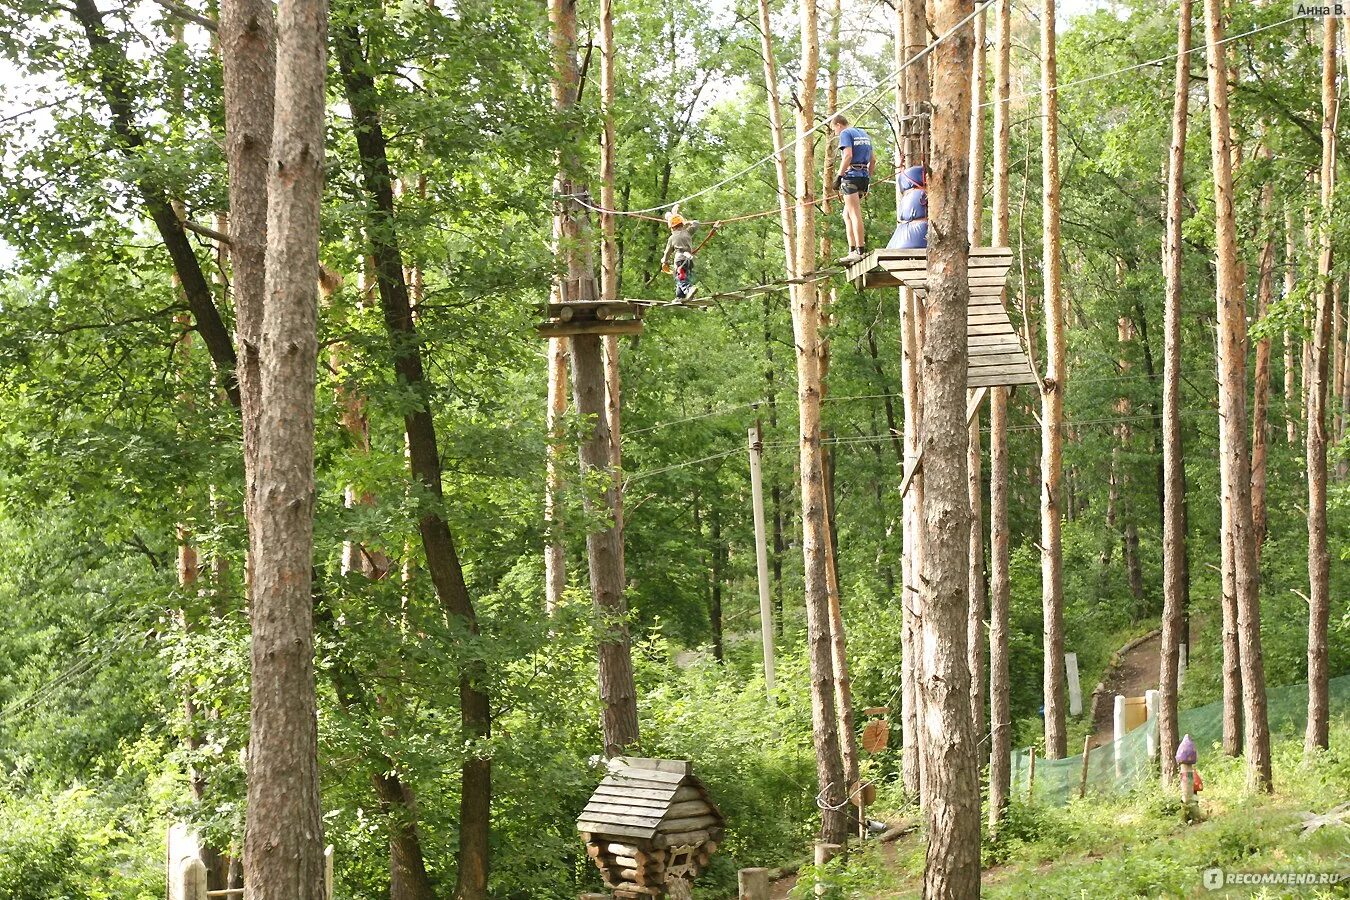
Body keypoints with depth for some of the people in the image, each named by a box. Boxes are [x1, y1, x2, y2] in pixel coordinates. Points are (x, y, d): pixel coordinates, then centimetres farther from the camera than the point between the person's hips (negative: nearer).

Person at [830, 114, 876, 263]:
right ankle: (852, 250, 9)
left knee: (855, 215, -8)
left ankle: (860, 251, -11)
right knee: (847, 214, 14)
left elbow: (848, 156, -19)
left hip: (851, 175, -8)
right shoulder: (864, 134, 21)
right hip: (864, 175, 8)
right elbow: (873, 159, 21)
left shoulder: (845, 133, -4)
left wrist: (839, 176, -17)